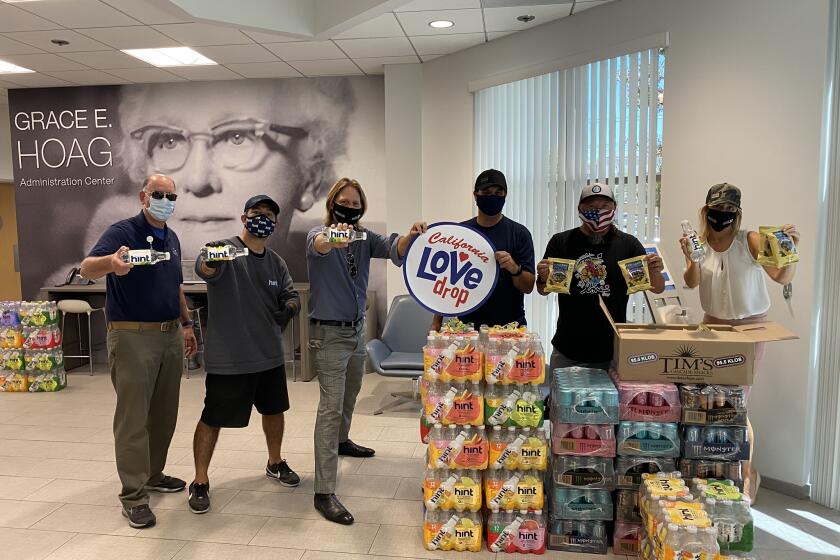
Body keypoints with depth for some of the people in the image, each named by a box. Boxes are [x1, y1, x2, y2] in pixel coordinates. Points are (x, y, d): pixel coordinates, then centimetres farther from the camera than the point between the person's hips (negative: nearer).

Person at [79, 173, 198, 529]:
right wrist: (111, 262, -48)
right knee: (133, 417, -3)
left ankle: (153, 474, 31)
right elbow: (86, 268, -26)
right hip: (132, 336, -7)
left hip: (170, 335, 7)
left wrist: (186, 323, 18)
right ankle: (133, 495, 6)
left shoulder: (172, 238, 13)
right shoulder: (122, 231, -10)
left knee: (164, 413, 15)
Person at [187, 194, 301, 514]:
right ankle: (200, 482, 21)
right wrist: (210, 261, -55)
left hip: (270, 355, 6)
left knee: (274, 410, 19)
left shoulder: (277, 262, 9)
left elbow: (291, 295, 4)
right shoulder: (226, 250, -10)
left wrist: (290, 307, -20)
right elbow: (204, 269, -30)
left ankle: (275, 463, 41)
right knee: (213, 419, 3)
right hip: (228, 359, -6)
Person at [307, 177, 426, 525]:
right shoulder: (319, 234, -12)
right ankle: (324, 492, -8)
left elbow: (393, 249, -17)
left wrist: (410, 236, -40)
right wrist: (331, 238, -62)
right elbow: (317, 245, -38)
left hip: (357, 328, 7)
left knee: (350, 394, 26)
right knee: (331, 407, -11)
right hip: (329, 333, -7)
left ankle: (341, 442, 52)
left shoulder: (365, 238, 2)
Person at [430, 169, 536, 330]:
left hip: (509, 327, -2)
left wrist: (515, 269, -25)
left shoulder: (519, 233, -2)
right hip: (467, 325, 2)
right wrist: (436, 322, 3)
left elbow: (528, 287, -5)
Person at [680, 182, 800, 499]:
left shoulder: (751, 241, -13)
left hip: (749, 327, -3)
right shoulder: (700, 241, -3)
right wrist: (691, 259, -33)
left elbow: (783, 278, -20)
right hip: (712, 324, 3)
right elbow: (691, 283, -14)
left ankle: (748, 471, 19)